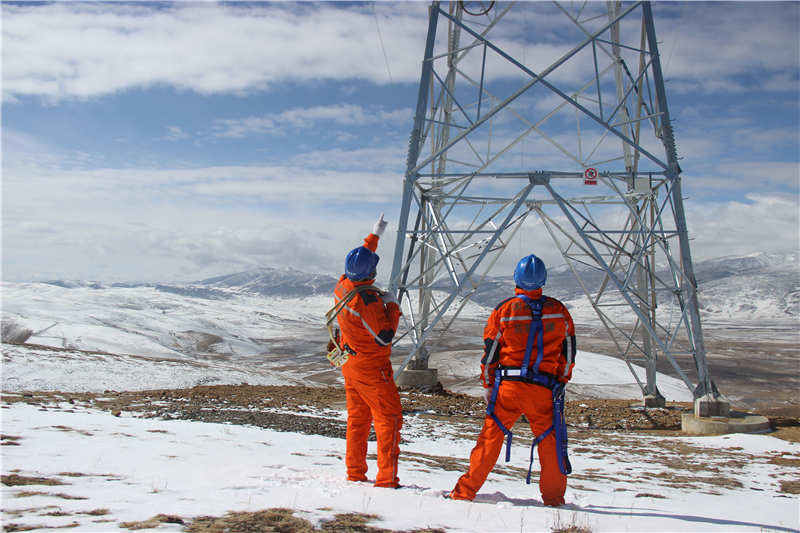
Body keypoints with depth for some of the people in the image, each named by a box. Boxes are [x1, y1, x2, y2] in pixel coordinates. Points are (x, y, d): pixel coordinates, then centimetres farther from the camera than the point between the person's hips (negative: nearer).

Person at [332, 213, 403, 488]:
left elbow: (358, 263, 19)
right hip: (372, 367, -9)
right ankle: (386, 478, -3)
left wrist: (375, 235, 29)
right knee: (389, 419, -2)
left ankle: (355, 474, 22)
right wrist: (392, 306, -12)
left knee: (357, 418, 16)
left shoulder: (342, 287, -1)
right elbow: (385, 336, -24)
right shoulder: (367, 299, -26)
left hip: (349, 363, 9)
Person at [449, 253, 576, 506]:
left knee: (491, 435, 7)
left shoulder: (503, 310, -2)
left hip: (508, 385, 0)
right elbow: (569, 352, 10)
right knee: (550, 440, 13)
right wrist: (561, 383, 20)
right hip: (545, 389, 0)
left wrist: (488, 385, 13)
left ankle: (465, 491, 9)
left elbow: (490, 352, 3)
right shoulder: (559, 311, 2)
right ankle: (554, 498, 18)